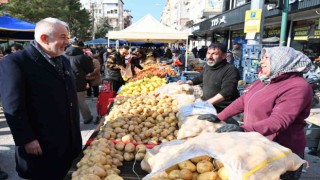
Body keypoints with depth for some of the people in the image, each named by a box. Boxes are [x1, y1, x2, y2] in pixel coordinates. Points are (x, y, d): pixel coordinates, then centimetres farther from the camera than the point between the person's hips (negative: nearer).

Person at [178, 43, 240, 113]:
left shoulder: (230, 70, -17)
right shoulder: (208, 67, 11)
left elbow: (226, 92, -28)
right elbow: (199, 78, 30)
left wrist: (207, 102, -33)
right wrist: (185, 83, 17)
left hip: (223, 110, -7)